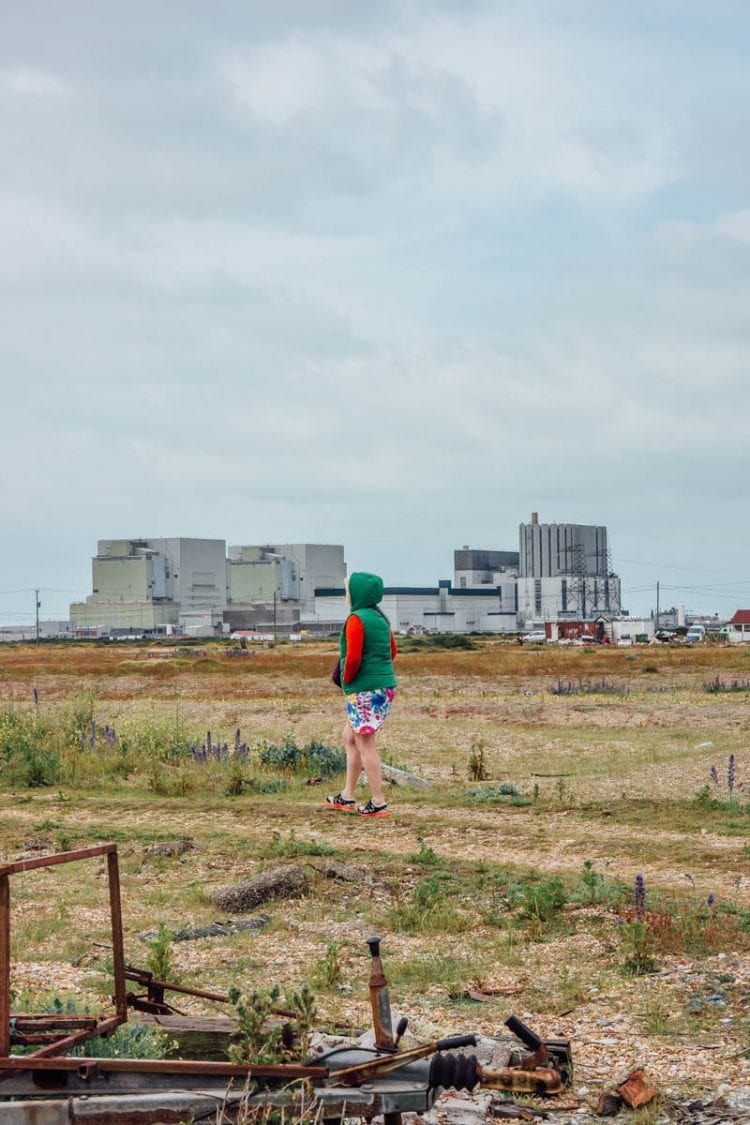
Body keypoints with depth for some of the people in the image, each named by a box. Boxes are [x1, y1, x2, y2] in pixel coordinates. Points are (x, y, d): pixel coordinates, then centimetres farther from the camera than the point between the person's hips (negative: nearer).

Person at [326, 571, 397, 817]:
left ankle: (378, 803, 0)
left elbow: (352, 658, -21)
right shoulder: (380, 617, 12)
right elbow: (392, 651, 19)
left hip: (364, 690, -9)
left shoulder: (356, 619, -15)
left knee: (365, 744, -2)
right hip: (385, 686, 9)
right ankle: (347, 797, 23)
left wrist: (347, 679, -4)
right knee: (350, 738, 19)